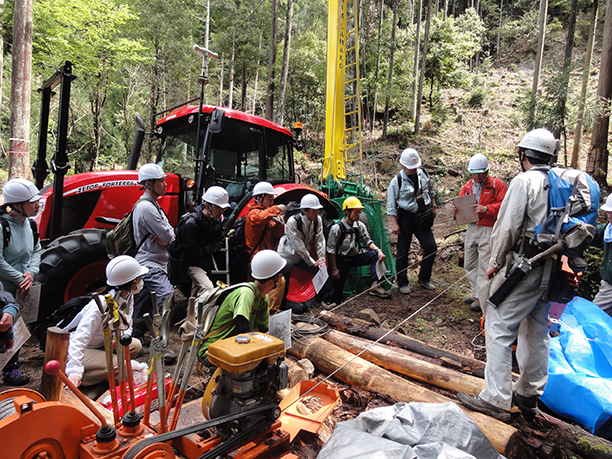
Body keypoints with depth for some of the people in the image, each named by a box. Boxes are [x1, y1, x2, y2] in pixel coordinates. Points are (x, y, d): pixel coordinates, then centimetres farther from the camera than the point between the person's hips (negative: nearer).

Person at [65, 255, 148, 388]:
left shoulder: (128, 298, -4)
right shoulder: (101, 305, -30)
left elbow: (127, 327, 1)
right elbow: (80, 338, -34)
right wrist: (75, 371, -42)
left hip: (100, 345, 9)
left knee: (135, 345, -11)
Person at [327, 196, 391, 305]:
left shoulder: (360, 226, -3)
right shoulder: (337, 228, -17)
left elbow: (367, 241, 5)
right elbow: (331, 250, -12)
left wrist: (378, 250, -16)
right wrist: (334, 268, -13)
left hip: (355, 257, 4)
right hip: (341, 260, -4)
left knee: (374, 254, -18)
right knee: (337, 287, -7)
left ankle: (374, 286, -22)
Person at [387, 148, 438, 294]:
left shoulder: (423, 173, 1)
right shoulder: (397, 181, -14)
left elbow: (430, 191, 20)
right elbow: (391, 204, -11)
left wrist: (433, 206, 19)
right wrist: (394, 223, -16)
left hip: (423, 216, 5)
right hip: (405, 217, -5)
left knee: (431, 246, 3)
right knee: (403, 251, 3)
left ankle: (424, 278, 22)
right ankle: (402, 283, 18)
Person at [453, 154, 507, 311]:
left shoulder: (497, 185, -3)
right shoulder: (467, 186, 14)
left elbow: (503, 205, -12)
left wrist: (486, 209, -25)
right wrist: (456, 209, -6)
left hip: (488, 229, -6)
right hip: (471, 228, 6)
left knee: (484, 264, -4)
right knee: (469, 264, 11)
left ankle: (480, 297, 4)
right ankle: (475, 293, 25)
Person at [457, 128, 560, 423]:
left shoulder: (524, 181, -9)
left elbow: (508, 227, -14)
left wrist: (496, 262, -4)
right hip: (550, 269, 8)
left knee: (498, 329, -5)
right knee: (536, 333, 15)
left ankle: (496, 400, -3)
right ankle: (528, 395, 28)